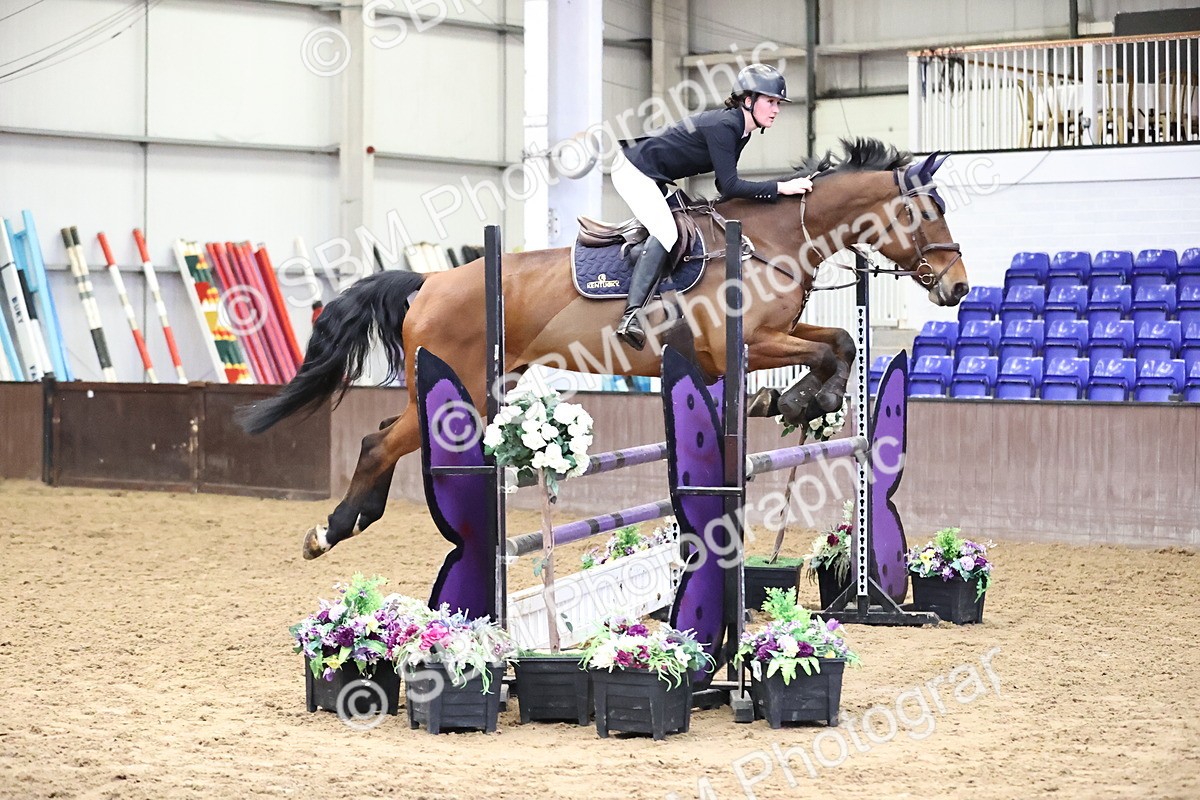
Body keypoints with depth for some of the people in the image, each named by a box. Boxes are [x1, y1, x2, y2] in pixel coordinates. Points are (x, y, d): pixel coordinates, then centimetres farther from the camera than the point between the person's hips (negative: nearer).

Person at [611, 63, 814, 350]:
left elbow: (724, 184, 12)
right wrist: (781, 188, -28)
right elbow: (730, 186, -27)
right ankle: (631, 316, -36)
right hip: (635, 171, -11)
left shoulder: (741, 131, 6)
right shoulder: (722, 126, -24)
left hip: (654, 180, 11)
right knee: (666, 234, -25)